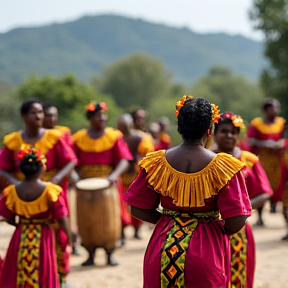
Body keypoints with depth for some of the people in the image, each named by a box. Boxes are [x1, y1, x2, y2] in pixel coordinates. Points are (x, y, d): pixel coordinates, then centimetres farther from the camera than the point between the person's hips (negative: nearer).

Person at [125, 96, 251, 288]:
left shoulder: (157, 163, -4)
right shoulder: (222, 167, -11)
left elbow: (138, 209, 1)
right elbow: (236, 221, -15)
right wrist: (220, 231, 6)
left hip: (162, 249, 2)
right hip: (206, 252, -2)